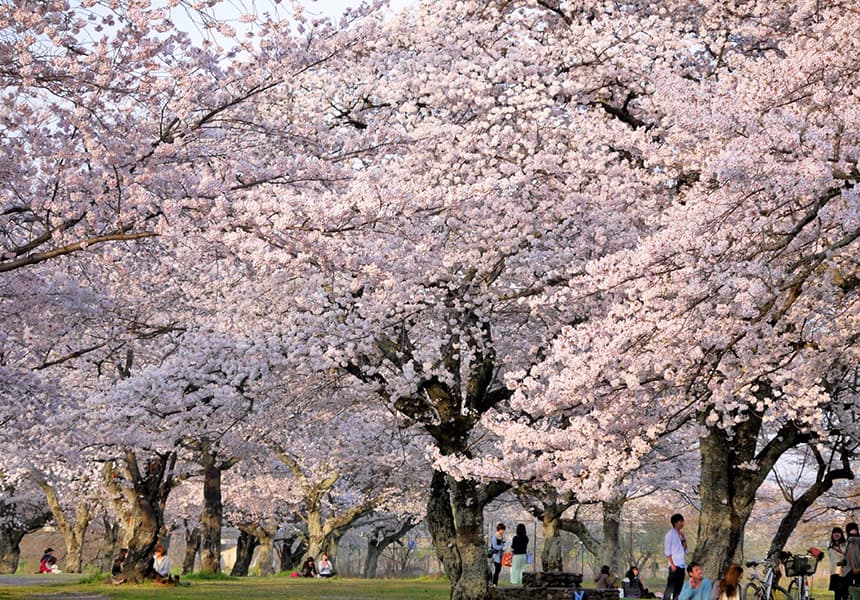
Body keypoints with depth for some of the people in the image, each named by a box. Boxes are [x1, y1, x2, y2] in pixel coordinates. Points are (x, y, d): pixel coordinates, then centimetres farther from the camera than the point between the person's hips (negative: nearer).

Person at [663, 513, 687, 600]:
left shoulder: (681, 534, 16)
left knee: (678, 589, 7)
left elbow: (685, 550, 17)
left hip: (682, 565, 8)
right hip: (675, 565, -8)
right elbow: (667, 551, -9)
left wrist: (684, 539, 2)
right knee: (670, 588, -12)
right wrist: (672, 564, -16)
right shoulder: (670, 534, -5)